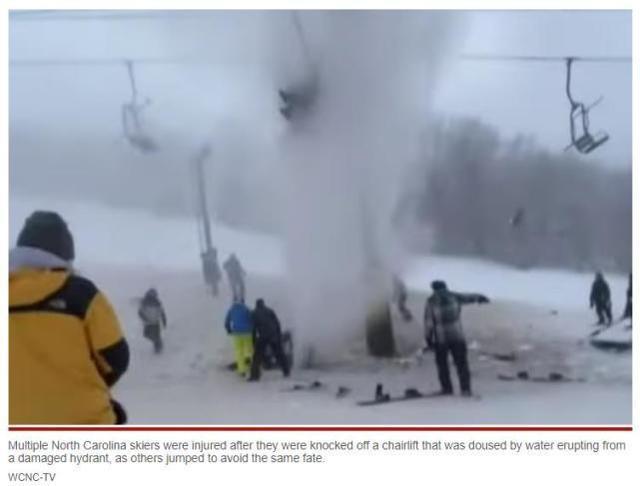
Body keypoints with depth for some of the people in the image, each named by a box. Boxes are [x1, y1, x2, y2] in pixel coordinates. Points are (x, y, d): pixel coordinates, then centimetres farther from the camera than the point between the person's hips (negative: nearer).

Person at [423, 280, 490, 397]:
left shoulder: (431, 302, -6)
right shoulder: (454, 297, 1)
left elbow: (428, 322, -7)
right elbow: (469, 297, 18)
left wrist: (428, 338, 1)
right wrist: (480, 297, 36)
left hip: (440, 339, -2)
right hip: (457, 336, 2)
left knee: (442, 363, 14)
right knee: (461, 363, 5)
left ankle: (447, 388, 15)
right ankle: (465, 388, -2)